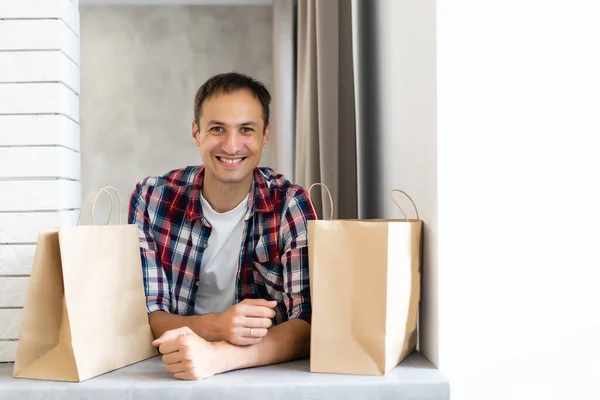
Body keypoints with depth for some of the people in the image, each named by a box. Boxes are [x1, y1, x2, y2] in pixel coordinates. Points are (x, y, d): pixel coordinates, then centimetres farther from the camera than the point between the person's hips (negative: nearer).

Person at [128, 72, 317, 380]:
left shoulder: (291, 205, -9)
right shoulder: (151, 199, -6)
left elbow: (309, 324, -16)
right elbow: (145, 314, -6)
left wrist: (217, 356, -32)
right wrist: (215, 326, -26)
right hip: (175, 372, 1)